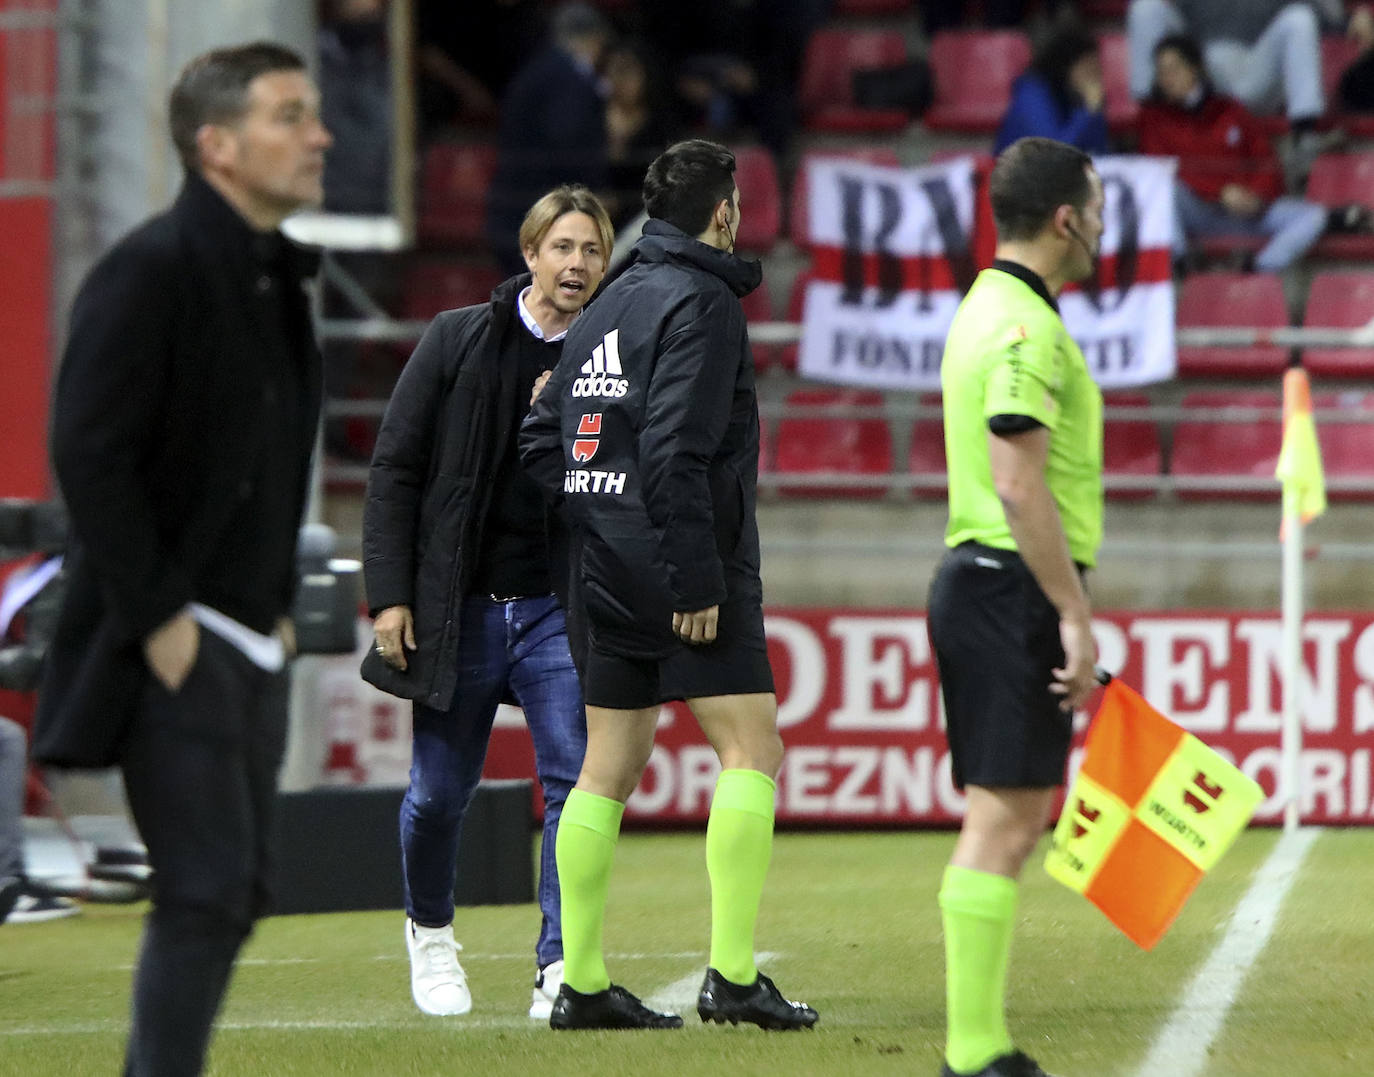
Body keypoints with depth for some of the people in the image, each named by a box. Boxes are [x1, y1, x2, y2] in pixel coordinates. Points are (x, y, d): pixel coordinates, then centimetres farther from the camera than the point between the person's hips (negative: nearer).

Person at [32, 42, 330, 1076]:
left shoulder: (277, 277, 14)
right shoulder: (150, 271, -13)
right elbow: (88, 454, -18)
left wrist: (279, 605, 15)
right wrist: (156, 619, -18)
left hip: (249, 642, 9)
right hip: (169, 641, -9)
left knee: (237, 892, 9)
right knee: (207, 886, -13)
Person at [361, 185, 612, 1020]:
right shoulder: (458, 342, 0)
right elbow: (396, 470, 1)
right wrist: (390, 593, -6)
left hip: (560, 607, 1)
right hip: (459, 607, 0)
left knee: (577, 779, -13)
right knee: (441, 790, 7)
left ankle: (561, 969, -8)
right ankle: (430, 931, 35)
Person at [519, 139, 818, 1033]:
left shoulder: (606, 308, 16)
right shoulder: (701, 302, -10)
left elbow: (543, 440, 16)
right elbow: (676, 451, -19)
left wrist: (596, 525, 16)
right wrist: (698, 580, -19)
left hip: (605, 577, 8)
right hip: (681, 562, -8)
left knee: (609, 767, 10)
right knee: (752, 751, -6)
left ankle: (581, 982, 9)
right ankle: (733, 974, -13)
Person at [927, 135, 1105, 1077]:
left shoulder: (991, 309, 18)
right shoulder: (1027, 327, -15)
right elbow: (1020, 484, -21)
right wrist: (1075, 612, -19)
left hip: (980, 580, 11)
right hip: (1016, 587, -11)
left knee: (1009, 821, 11)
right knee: (1003, 818, -10)